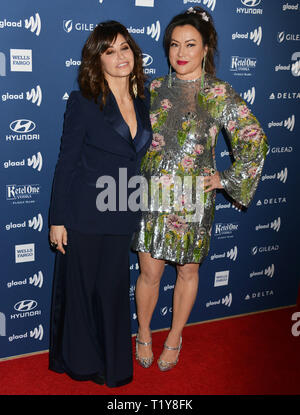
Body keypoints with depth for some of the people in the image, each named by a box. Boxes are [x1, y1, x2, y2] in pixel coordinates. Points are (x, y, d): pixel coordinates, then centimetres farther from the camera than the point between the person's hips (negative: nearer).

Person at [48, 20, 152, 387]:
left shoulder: (143, 101, 5)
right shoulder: (83, 102, -10)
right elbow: (66, 163, -8)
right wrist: (58, 220, -10)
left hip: (123, 218, 4)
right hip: (85, 216, -4)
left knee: (114, 291, 15)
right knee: (80, 288, 10)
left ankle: (112, 366, 34)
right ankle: (79, 361, 33)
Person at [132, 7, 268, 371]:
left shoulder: (220, 94, -7)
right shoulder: (155, 89, 3)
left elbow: (255, 142, -7)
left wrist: (228, 179, -6)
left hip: (193, 200, -2)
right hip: (152, 197, 2)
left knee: (187, 272, 12)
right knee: (149, 272, 7)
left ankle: (174, 339, 34)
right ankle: (144, 334, 32)